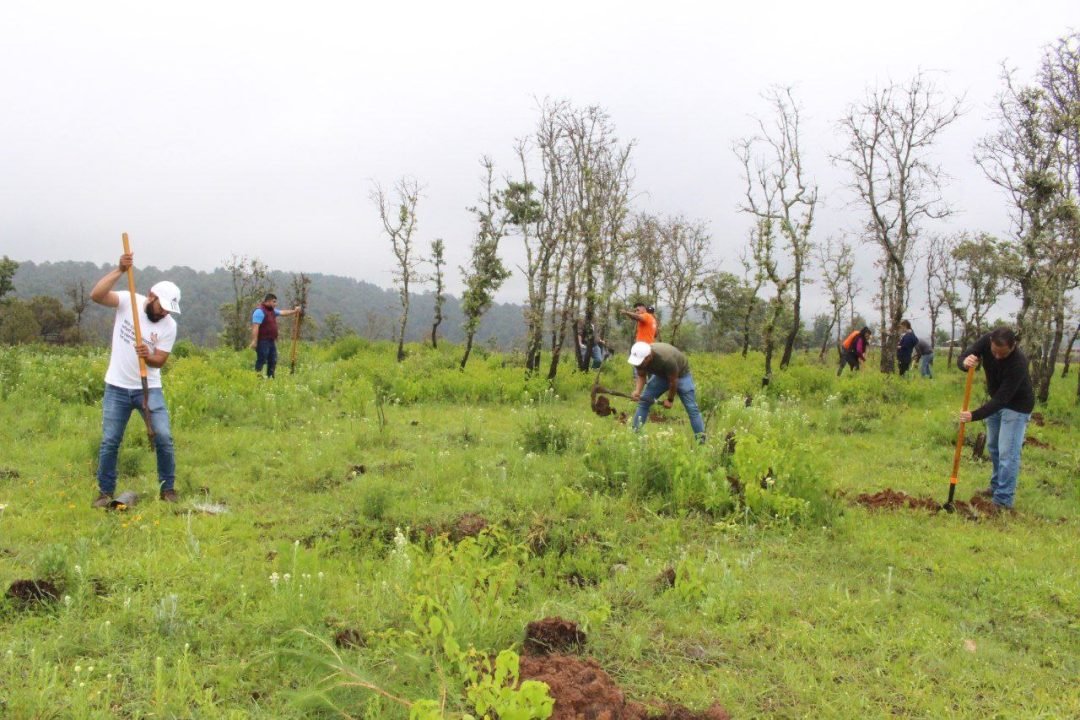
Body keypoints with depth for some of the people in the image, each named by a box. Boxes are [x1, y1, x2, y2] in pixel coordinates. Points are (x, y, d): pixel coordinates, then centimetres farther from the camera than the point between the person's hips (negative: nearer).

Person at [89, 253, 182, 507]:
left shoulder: (169, 325, -8)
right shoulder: (128, 301, -8)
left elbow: (160, 361, -8)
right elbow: (96, 295, -25)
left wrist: (147, 356, -31)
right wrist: (120, 270, -34)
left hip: (149, 388, 0)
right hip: (117, 388, 0)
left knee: (164, 438, -6)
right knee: (109, 441, 4)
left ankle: (167, 488, 9)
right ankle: (106, 491, 18)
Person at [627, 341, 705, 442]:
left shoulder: (666, 359, -41)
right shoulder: (639, 356, -25)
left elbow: (673, 381, -27)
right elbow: (641, 376, -9)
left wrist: (670, 399, -13)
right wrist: (637, 391, -28)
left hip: (681, 374, -5)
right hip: (661, 375, 5)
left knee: (691, 407, -14)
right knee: (643, 401, -4)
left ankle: (701, 439, -11)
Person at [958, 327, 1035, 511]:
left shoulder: (1018, 363, -37)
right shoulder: (986, 341, -21)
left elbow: (1002, 398, -37)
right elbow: (961, 359, -19)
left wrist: (975, 415, -44)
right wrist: (965, 363, -44)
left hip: (1017, 406, -7)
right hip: (996, 401, 7)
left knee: (1007, 453, -11)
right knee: (993, 447, 18)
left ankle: (1003, 500, -6)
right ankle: (997, 487, 34)